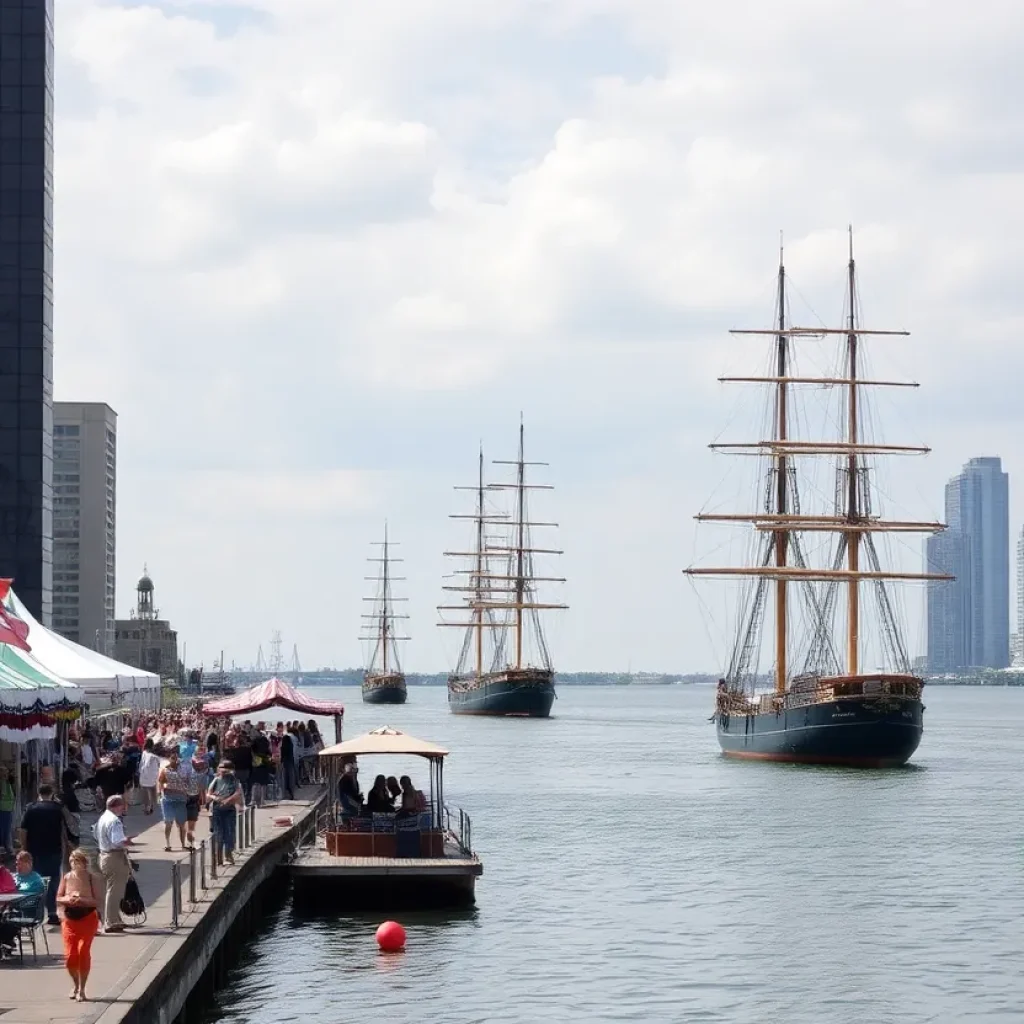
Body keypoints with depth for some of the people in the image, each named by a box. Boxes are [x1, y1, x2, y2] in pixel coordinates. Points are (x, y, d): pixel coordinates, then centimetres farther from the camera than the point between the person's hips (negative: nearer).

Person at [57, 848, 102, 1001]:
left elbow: (97, 901, -8)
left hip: (88, 919, -3)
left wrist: (83, 900, -23)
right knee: (70, 955, -2)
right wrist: (67, 899, -15)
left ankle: (82, 989, 3)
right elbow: (58, 899, 6)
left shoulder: (90, 878, -6)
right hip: (70, 920, 3)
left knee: (83, 951, -10)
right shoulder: (66, 878, 1)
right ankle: (76, 985, 26)